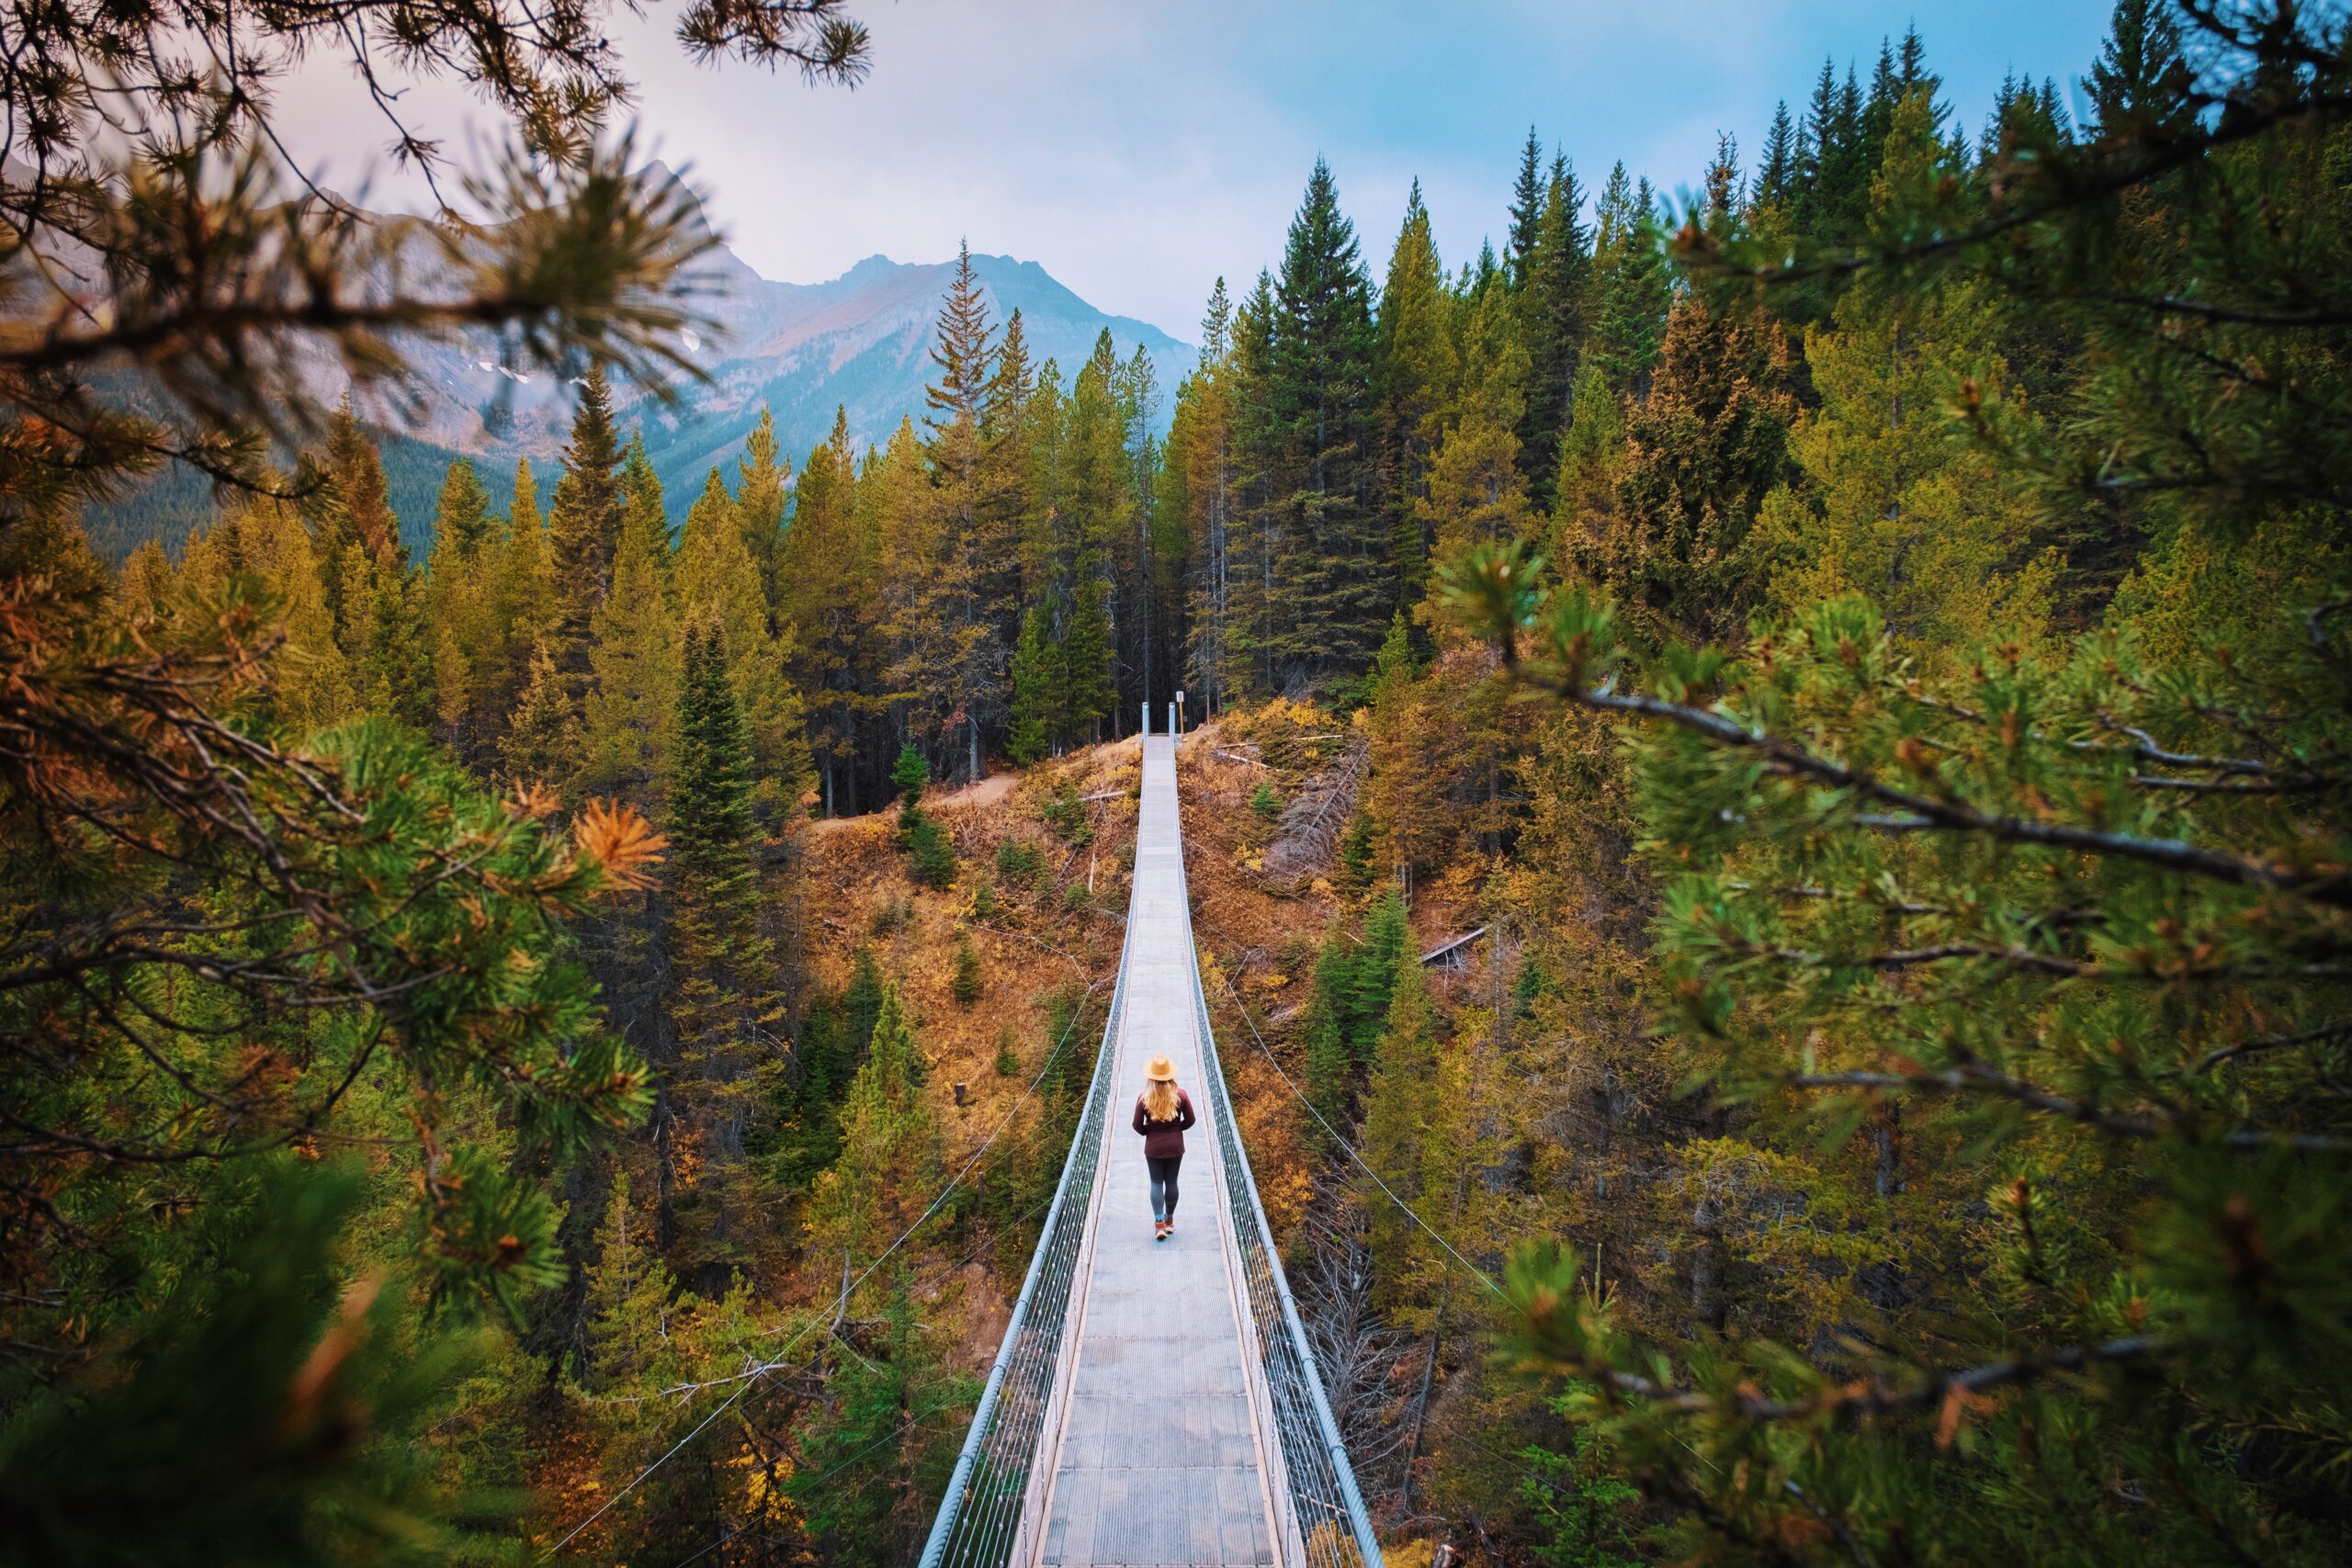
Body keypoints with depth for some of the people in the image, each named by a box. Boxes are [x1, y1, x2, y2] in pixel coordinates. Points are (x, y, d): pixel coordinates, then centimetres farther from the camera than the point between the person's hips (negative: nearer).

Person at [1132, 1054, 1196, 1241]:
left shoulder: (1143, 1098, -14)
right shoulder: (1180, 1095, -11)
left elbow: (1138, 1126, -7)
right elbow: (1189, 1120, -3)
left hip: (1153, 1147, -1)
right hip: (1175, 1146, 1)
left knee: (1156, 1183, 9)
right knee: (1172, 1182, 15)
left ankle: (1159, 1224, 3)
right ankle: (1169, 1220, 27)